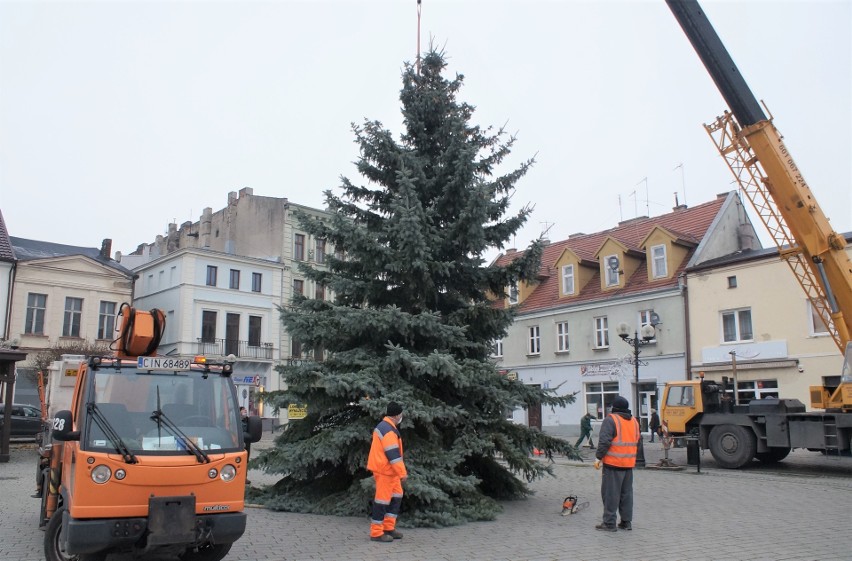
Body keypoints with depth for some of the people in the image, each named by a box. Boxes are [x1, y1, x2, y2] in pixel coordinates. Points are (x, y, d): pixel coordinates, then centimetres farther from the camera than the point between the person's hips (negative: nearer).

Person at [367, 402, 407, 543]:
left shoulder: (384, 426, 13)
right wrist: (402, 473, -22)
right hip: (385, 470, -10)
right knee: (383, 500, -4)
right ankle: (376, 533, 4)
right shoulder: (388, 431, -21)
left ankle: (388, 528, 20)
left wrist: (401, 470, 25)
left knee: (397, 496, 15)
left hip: (388, 470, 10)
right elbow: (393, 454, -24)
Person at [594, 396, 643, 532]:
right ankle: (627, 522, 19)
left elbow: (604, 441, -18)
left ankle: (609, 523, 0)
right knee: (626, 493, 15)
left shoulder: (611, 420, -11)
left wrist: (598, 457, -13)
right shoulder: (634, 421, 13)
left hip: (613, 463, -7)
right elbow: (639, 443, 19)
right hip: (629, 464, 7)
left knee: (610, 493, -2)